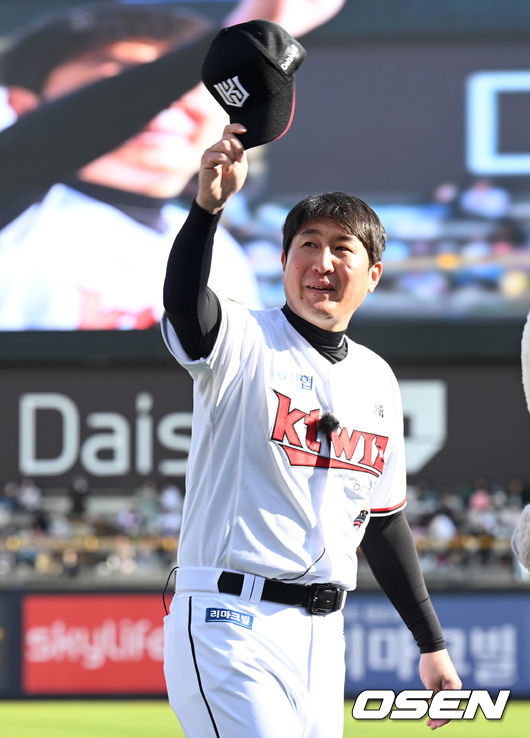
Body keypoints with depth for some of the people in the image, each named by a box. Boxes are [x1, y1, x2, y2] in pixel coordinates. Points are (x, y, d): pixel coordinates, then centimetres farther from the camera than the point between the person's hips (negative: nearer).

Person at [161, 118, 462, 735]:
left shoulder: (377, 379, 15)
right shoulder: (243, 343, -4)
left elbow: (383, 521, 21)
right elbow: (184, 304, -29)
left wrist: (432, 645, 19)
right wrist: (208, 204, -47)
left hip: (320, 636, 7)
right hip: (232, 627, -7)